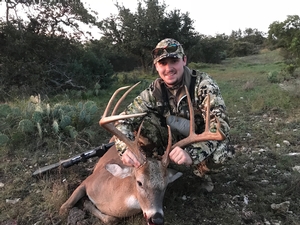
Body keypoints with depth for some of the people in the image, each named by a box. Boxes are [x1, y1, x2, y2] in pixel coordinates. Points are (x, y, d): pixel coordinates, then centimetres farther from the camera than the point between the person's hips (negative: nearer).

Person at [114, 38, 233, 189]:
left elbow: (220, 124, -35)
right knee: (142, 120, -20)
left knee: (219, 152, -36)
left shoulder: (203, 84, -23)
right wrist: (125, 148, -38)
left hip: (202, 141, -2)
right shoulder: (155, 90, -13)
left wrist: (192, 153, -52)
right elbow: (125, 119, -16)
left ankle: (203, 170, -1)